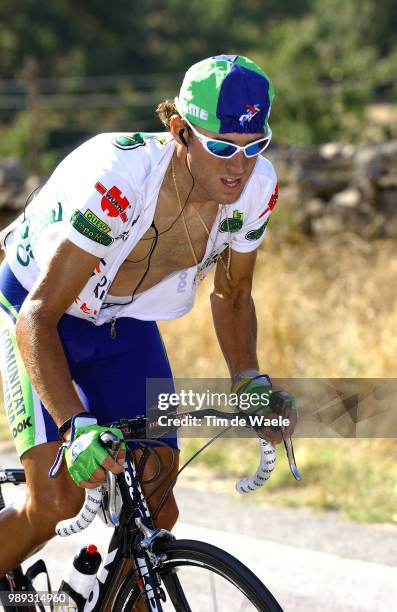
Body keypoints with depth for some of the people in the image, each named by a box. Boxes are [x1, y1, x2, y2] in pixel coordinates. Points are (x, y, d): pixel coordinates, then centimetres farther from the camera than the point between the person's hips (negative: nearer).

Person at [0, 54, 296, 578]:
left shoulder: (256, 186, -20)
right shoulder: (118, 179, -38)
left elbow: (231, 296, 0)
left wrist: (250, 381, -17)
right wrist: (76, 426, -49)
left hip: (127, 323, 5)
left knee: (156, 512, -4)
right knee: (56, 500, -21)